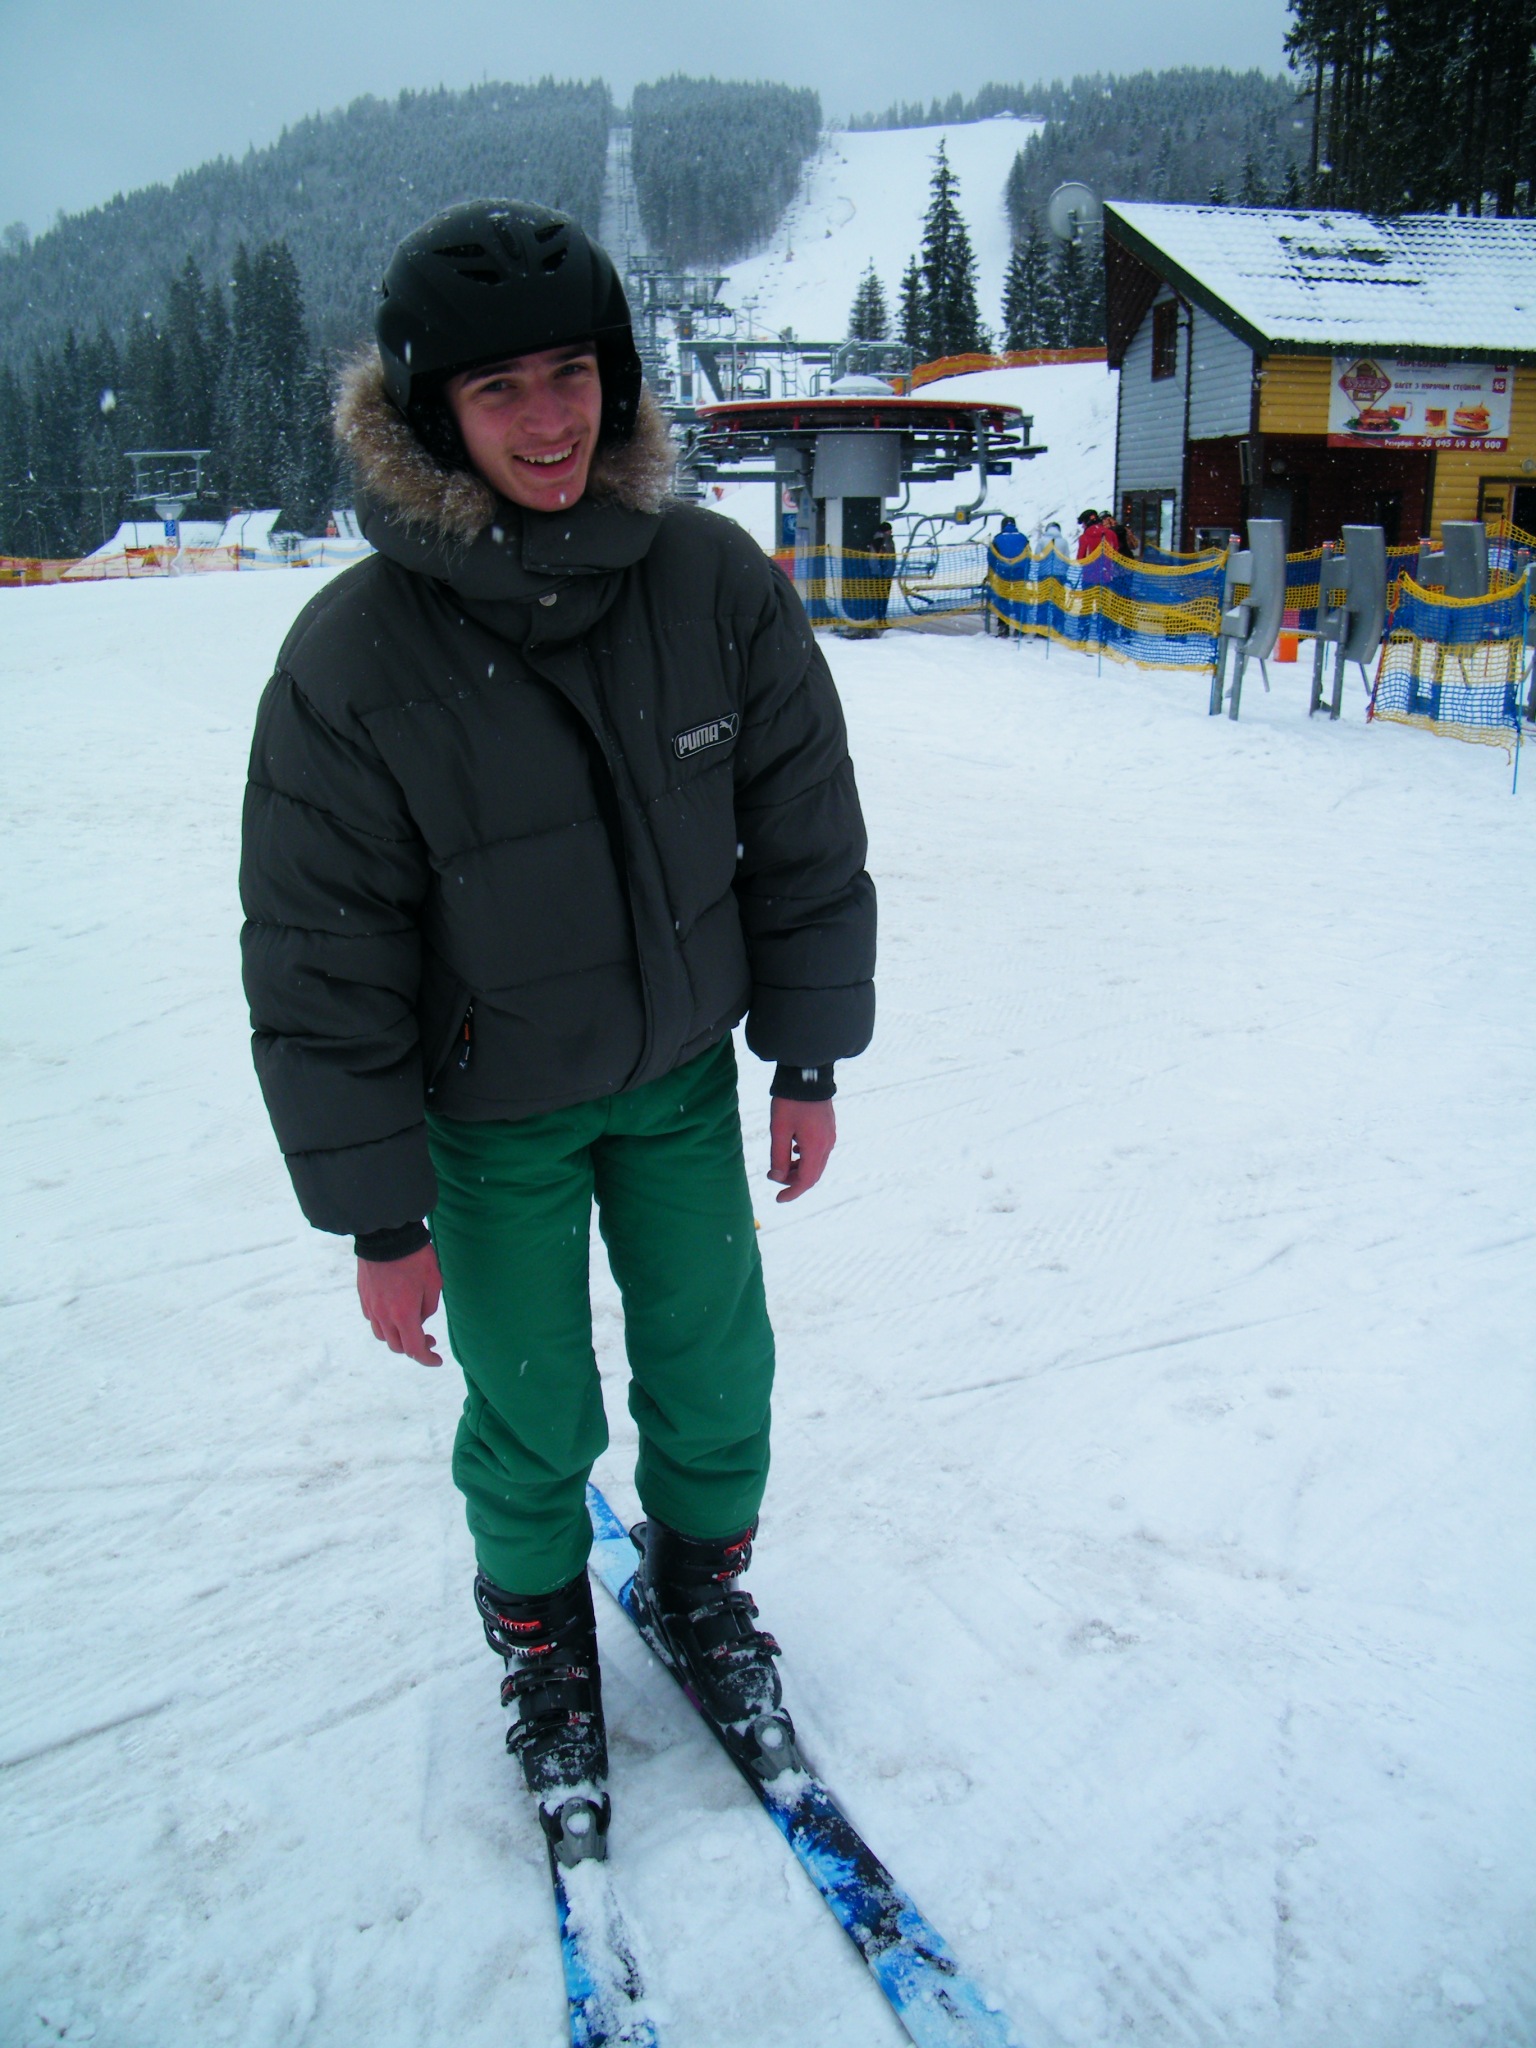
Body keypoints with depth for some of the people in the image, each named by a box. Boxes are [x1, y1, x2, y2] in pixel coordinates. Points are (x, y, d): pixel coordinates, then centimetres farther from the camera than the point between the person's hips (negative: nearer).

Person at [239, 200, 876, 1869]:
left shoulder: (718, 584, -14)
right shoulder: (353, 662, -21)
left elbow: (804, 836, -2)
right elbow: (320, 974, -14)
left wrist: (808, 1058, 2)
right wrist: (380, 1218, -9)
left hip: (684, 1075, 3)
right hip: (491, 1116, -2)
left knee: (716, 1375, 15)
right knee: (534, 1419, 12)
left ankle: (700, 1583, 46)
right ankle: (541, 1640, 43)